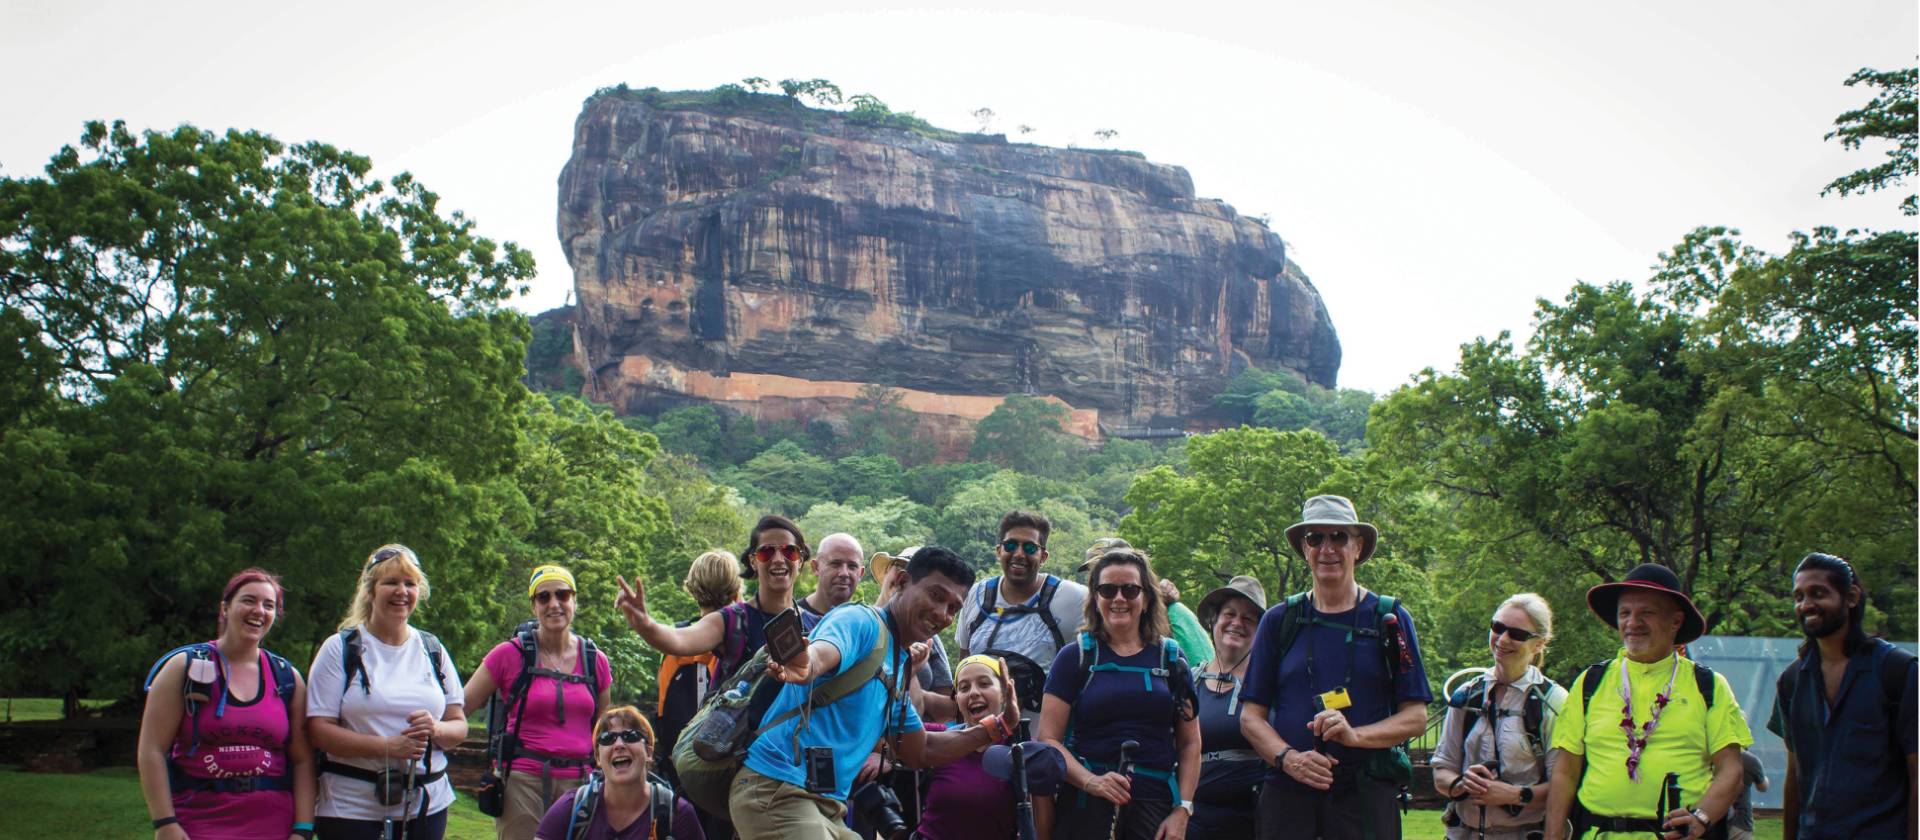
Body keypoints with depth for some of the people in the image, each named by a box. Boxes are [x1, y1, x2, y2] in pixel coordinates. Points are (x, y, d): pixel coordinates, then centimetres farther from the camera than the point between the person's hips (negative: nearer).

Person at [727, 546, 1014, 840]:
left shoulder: (898, 671, 20)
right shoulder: (862, 621, -8)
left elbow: (918, 752, 25)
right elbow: (822, 652, -30)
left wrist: (998, 725, 20)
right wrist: (806, 667, -55)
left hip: (827, 808, 10)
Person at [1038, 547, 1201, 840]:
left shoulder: (1171, 659, 10)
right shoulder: (1075, 658, 4)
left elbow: (1190, 744, 12)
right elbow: (1048, 739, -2)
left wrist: (1182, 811, 1)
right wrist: (1091, 781, -17)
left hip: (1156, 807, 2)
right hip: (1086, 807, -2)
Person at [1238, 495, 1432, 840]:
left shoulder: (1391, 619, 7)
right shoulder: (1279, 620, 10)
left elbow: (1416, 717, 3)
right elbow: (1251, 715, 8)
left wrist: (1355, 735, -14)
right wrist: (1288, 757, -11)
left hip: (1366, 790, -1)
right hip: (1287, 790, 1)